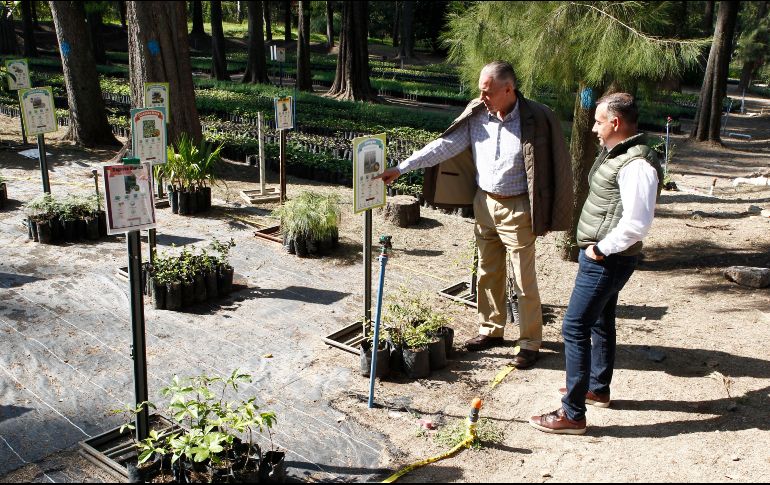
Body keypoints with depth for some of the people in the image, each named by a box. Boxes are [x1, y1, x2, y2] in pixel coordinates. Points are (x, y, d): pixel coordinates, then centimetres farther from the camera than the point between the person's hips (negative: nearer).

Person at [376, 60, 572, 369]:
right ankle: (491, 330, 33)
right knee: (488, 272, 16)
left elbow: (552, 168, -10)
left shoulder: (537, 119, -15)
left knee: (524, 280, 2)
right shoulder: (476, 115, -2)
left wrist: (545, 215, -9)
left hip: (517, 208, -5)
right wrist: (402, 167, -9)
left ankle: (530, 342, 17)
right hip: (484, 203, 5)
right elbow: (445, 145, -3)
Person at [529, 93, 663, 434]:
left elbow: (637, 223, -30)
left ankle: (573, 414, -2)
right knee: (600, 323, 23)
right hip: (601, 257, 11)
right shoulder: (615, 153, 10)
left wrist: (601, 249, -19)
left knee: (574, 329, -8)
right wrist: (598, 248, 11)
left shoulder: (636, 164, -23)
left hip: (607, 261, -11)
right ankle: (598, 389, 41)